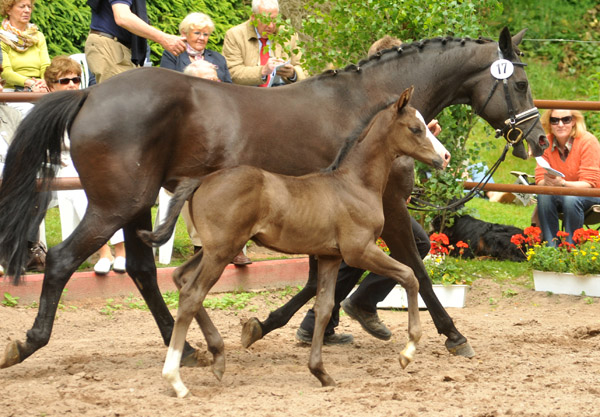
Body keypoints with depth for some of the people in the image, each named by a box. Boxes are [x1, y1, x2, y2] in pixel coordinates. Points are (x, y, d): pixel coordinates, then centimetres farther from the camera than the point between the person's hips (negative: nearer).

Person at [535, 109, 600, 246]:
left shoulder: (588, 141, -18)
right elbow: (540, 180, -7)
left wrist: (562, 183, -38)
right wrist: (547, 182, -33)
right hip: (560, 194, 4)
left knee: (571, 199, -36)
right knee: (544, 196, -29)